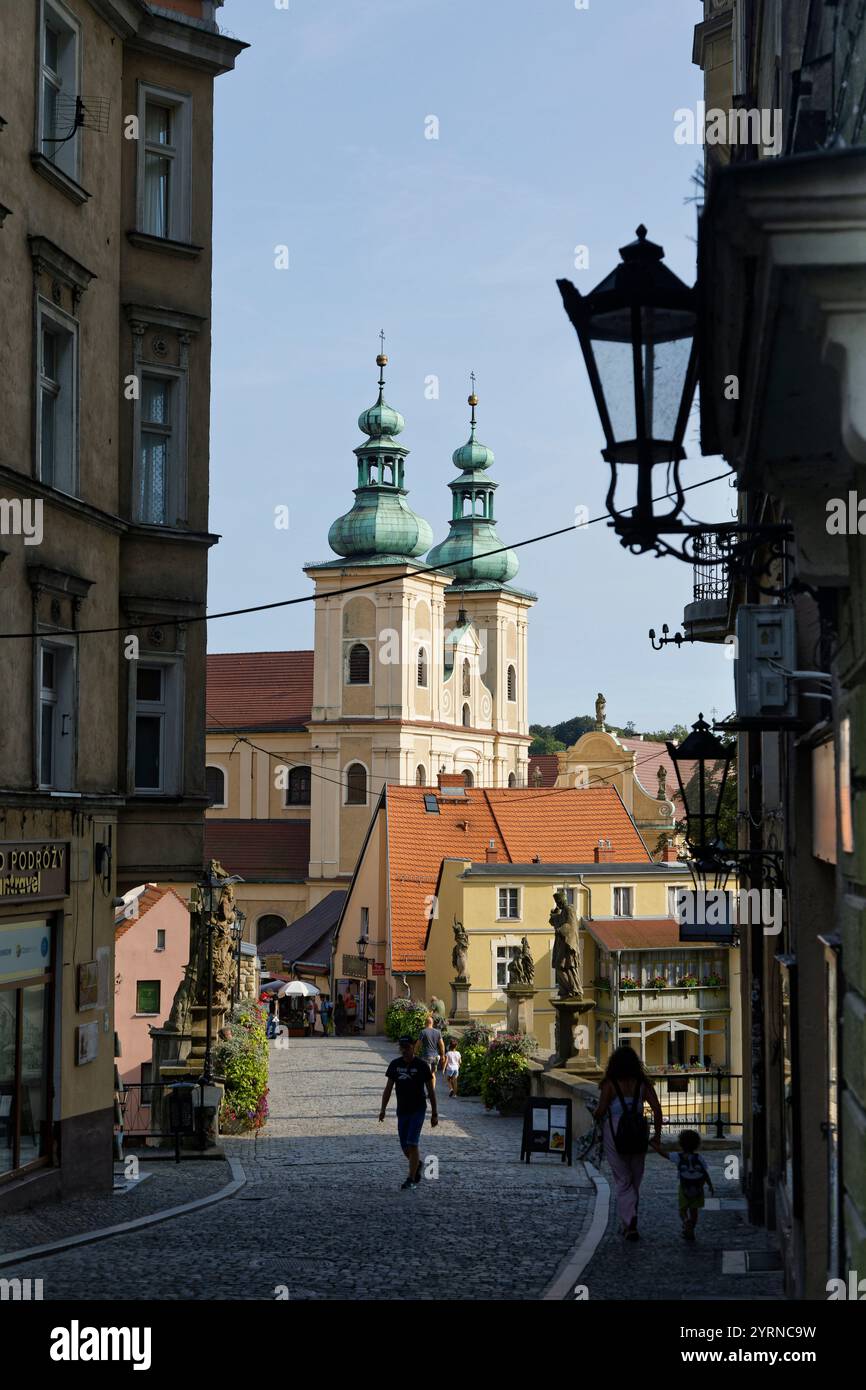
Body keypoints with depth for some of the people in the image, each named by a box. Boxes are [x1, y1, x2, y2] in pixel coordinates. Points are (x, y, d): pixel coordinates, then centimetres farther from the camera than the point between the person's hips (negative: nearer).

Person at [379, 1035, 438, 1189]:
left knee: (412, 1144, -14)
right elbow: (388, 1088, 9)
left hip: (418, 1110, -4)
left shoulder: (421, 1065, -8)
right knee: (405, 1146, 8)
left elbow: (430, 1090, -3)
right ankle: (417, 1165, 38)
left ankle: (411, 1179, -9)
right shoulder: (395, 1065, 2)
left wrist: (434, 1113, -3)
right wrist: (383, 1109, 1)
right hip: (402, 1110, 4)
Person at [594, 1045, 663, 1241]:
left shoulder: (610, 1085, -8)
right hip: (638, 1134, 3)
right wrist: (657, 1135, 4)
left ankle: (629, 1222, -12)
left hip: (615, 1134, -3)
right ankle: (627, 1223, 26)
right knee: (635, 1180, 17)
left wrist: (597, 1119, 10)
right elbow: (657, 1109, -4)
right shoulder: (642, 1084, 2)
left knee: (623, 1181, 3)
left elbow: (600, 1111, -13)